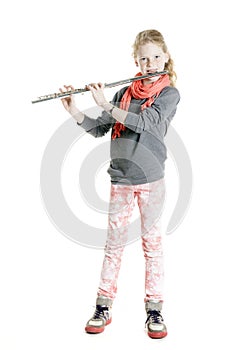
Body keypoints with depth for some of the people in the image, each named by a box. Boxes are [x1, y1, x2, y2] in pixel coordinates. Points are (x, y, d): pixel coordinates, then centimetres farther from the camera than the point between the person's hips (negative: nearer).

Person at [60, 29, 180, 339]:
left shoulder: (170, 94, -3)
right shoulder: (124, 93, 9)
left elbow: (144, 122, -19)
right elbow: (98, 129, 9)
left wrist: (105, 104, -19)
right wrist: (74, 110, -4)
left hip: (151, 179, -3)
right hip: (120, 180, 3)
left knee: (152, 243, 4)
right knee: (114, 244, 7)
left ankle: (154, 310, 14)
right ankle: (103, 307, 16)